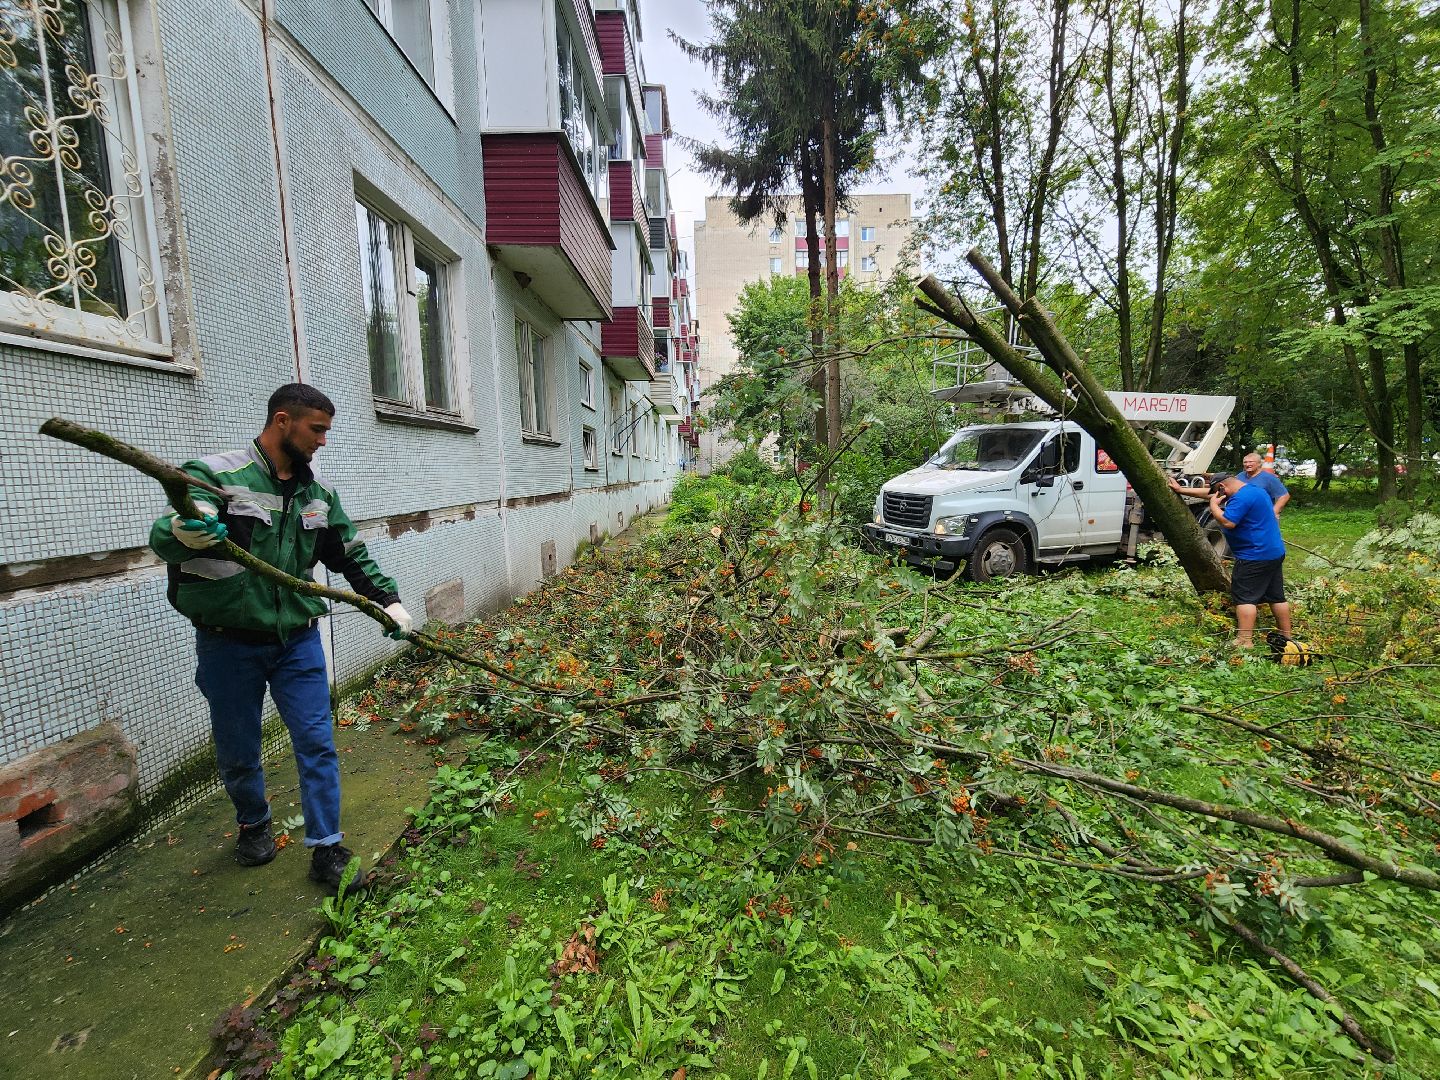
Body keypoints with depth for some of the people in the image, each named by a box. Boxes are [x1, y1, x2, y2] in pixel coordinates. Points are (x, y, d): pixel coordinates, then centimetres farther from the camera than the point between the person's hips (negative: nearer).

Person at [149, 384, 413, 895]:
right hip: (229, 644, -3)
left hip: (298, 640, 3)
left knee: (317, 743, 2)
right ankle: (254, 824, 42)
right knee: (238, 753, 14)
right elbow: (162, 536, -22)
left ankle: (326, 848, 15)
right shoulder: (216, 476, -11)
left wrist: (388, 600, 7)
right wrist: (182, 533, -46)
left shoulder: (318, 492, 5)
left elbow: (352, 555, 13)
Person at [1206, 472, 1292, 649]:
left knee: (1244, 597, -8)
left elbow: (1227, 522, -28)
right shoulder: (1256, 489, 15)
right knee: (1276, 597, 16)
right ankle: (1287, 637, 23)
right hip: (1275, 552, 10)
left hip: (1255, 556, -10)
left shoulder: (1241, 497, -20)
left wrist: (1214, 504, -13)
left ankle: (1245, 641, -11)